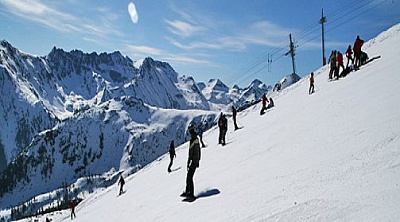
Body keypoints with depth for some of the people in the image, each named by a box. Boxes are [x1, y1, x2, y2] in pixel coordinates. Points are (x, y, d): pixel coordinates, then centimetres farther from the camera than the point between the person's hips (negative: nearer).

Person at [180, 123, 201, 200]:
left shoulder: (192, 140, -18)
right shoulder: (197, 139, 12)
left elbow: (190, 152, -20)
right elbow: (199, 151, 19)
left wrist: (188, 162, -18)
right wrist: (198, 161, 26)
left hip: (193, 161, -9)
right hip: (196, 160, 9)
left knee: (189, 177, -8)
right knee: (188, 176, 17)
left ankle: (191, 194, -10)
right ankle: (187, 191, 25)